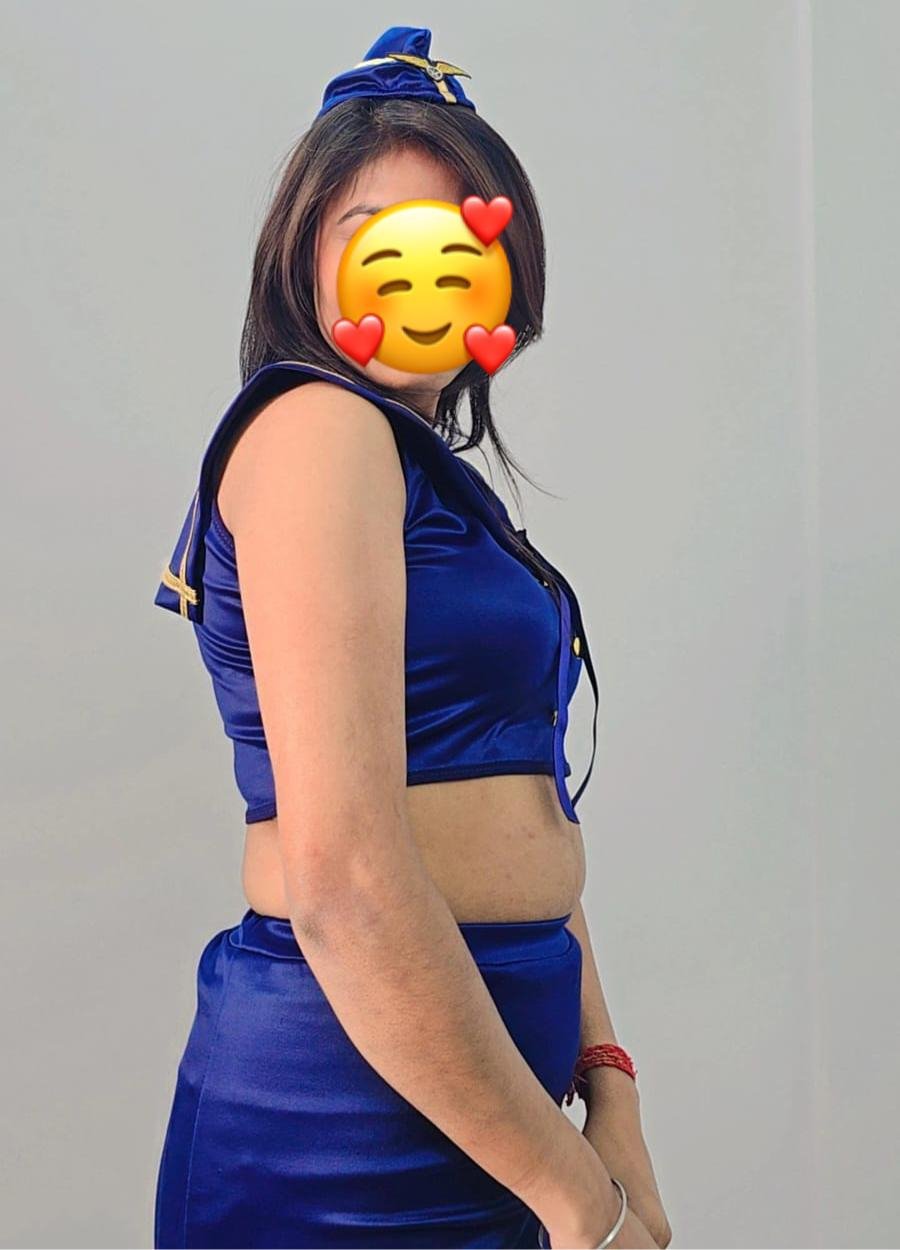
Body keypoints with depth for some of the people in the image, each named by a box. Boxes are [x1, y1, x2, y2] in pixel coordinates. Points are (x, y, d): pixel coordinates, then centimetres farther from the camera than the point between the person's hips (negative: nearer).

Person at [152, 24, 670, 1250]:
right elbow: (340, 877, -24)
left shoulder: (439, 481, 14)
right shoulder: (319, 427, -14)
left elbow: (520, 835, 12)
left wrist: (610, 1101, 1)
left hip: (490, 1081, 9)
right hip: (355, 1141, -9)